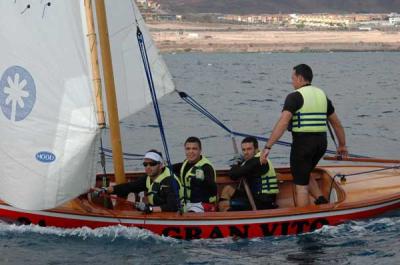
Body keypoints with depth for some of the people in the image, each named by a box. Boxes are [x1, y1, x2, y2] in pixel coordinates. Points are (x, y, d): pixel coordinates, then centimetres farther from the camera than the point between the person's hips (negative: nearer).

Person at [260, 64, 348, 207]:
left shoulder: (295, 97, -9)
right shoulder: (322, 95, 12)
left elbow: (282, 123, -19)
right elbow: (336, 123, 18)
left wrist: (267, 147, -20)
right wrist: (342, 145, 30)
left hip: (302, 142, -7)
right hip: (322, 142, 7)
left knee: (301, 184, 2)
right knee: (304, 174, 26)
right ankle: (321, 200, 9)